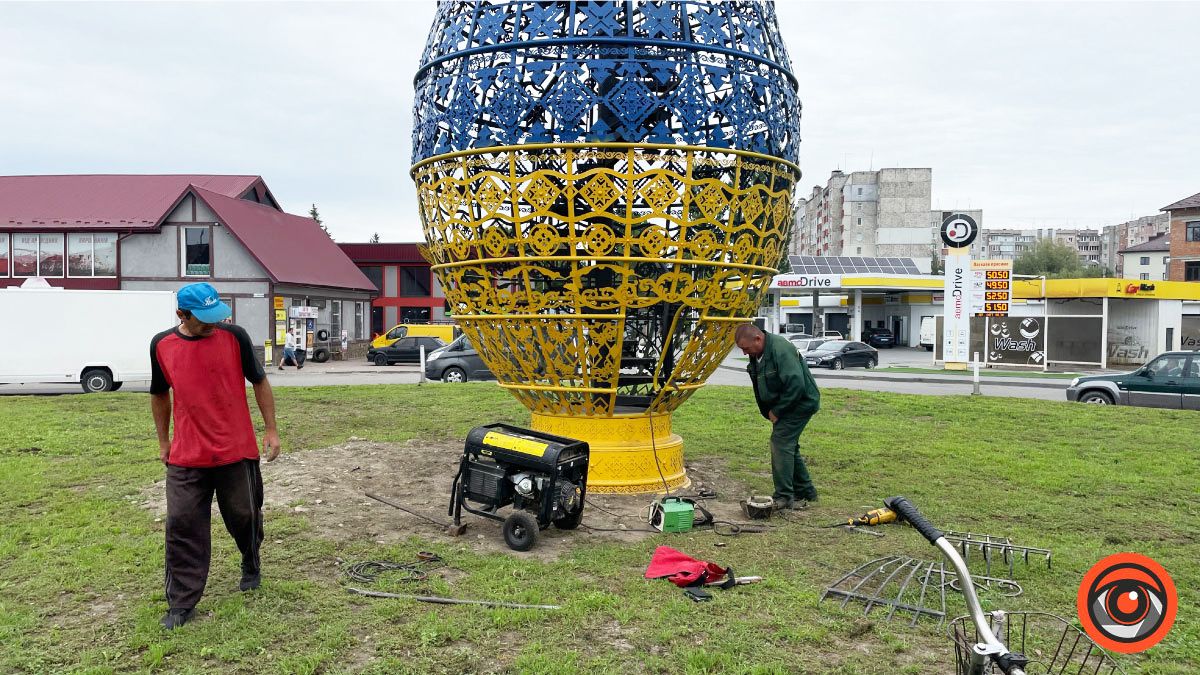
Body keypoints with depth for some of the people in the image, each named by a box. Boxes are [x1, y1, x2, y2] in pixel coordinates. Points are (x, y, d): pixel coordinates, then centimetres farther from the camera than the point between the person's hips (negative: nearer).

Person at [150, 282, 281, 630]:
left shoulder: (234, 336, -7)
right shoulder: (161, 345, 0)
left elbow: (259, 382, 2)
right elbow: (159, 395, 15)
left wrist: (271, 430, 1)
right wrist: (163, 440, 17)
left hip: (237, 451, -1)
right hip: (185, 457, 1)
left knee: (244, 516, 13)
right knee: (182, 526, 1)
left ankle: (251, 563, 42)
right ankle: (181, 604, 12)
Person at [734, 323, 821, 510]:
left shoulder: (781, 349, -27)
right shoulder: (756, 355, 3)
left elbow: (796, 385, -31)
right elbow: (759, 388, 16)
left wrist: (776, 411, -22)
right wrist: (768, 412, 5)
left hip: (801, 402, -10)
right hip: (784, 406, 10)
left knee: (781, 443, -15)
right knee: (788, 446, 14)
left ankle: (784, 497, -10)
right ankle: (805, 492, 26)